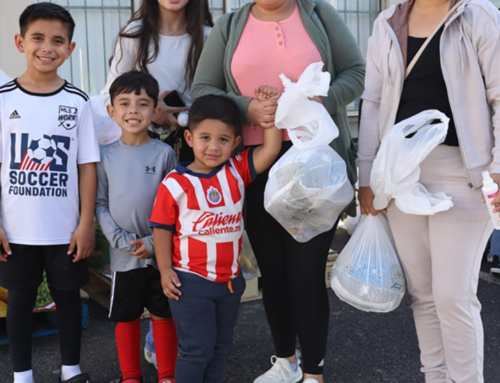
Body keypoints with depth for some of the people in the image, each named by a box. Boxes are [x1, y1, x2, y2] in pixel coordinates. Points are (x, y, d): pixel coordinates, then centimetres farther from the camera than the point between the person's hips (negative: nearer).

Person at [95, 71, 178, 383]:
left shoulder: (164, 153, -5)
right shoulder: (107, 155, -1)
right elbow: (100, 204, 1)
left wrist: (153, 243, -12)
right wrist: (121, 240, -11)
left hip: (160, 253, -1)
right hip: (124, 254, 1)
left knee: (163, 316, 9)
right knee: (126, 317, 12)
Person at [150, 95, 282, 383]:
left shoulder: (237, 171, -3)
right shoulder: (175, 183, -13)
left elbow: (271, 150, -10)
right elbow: (162, 227, -7)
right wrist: (165, 269, -10)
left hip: (230, 279, 5)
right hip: (191, 281, -5)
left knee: (220, 345, 19)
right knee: (197, 348, 2)